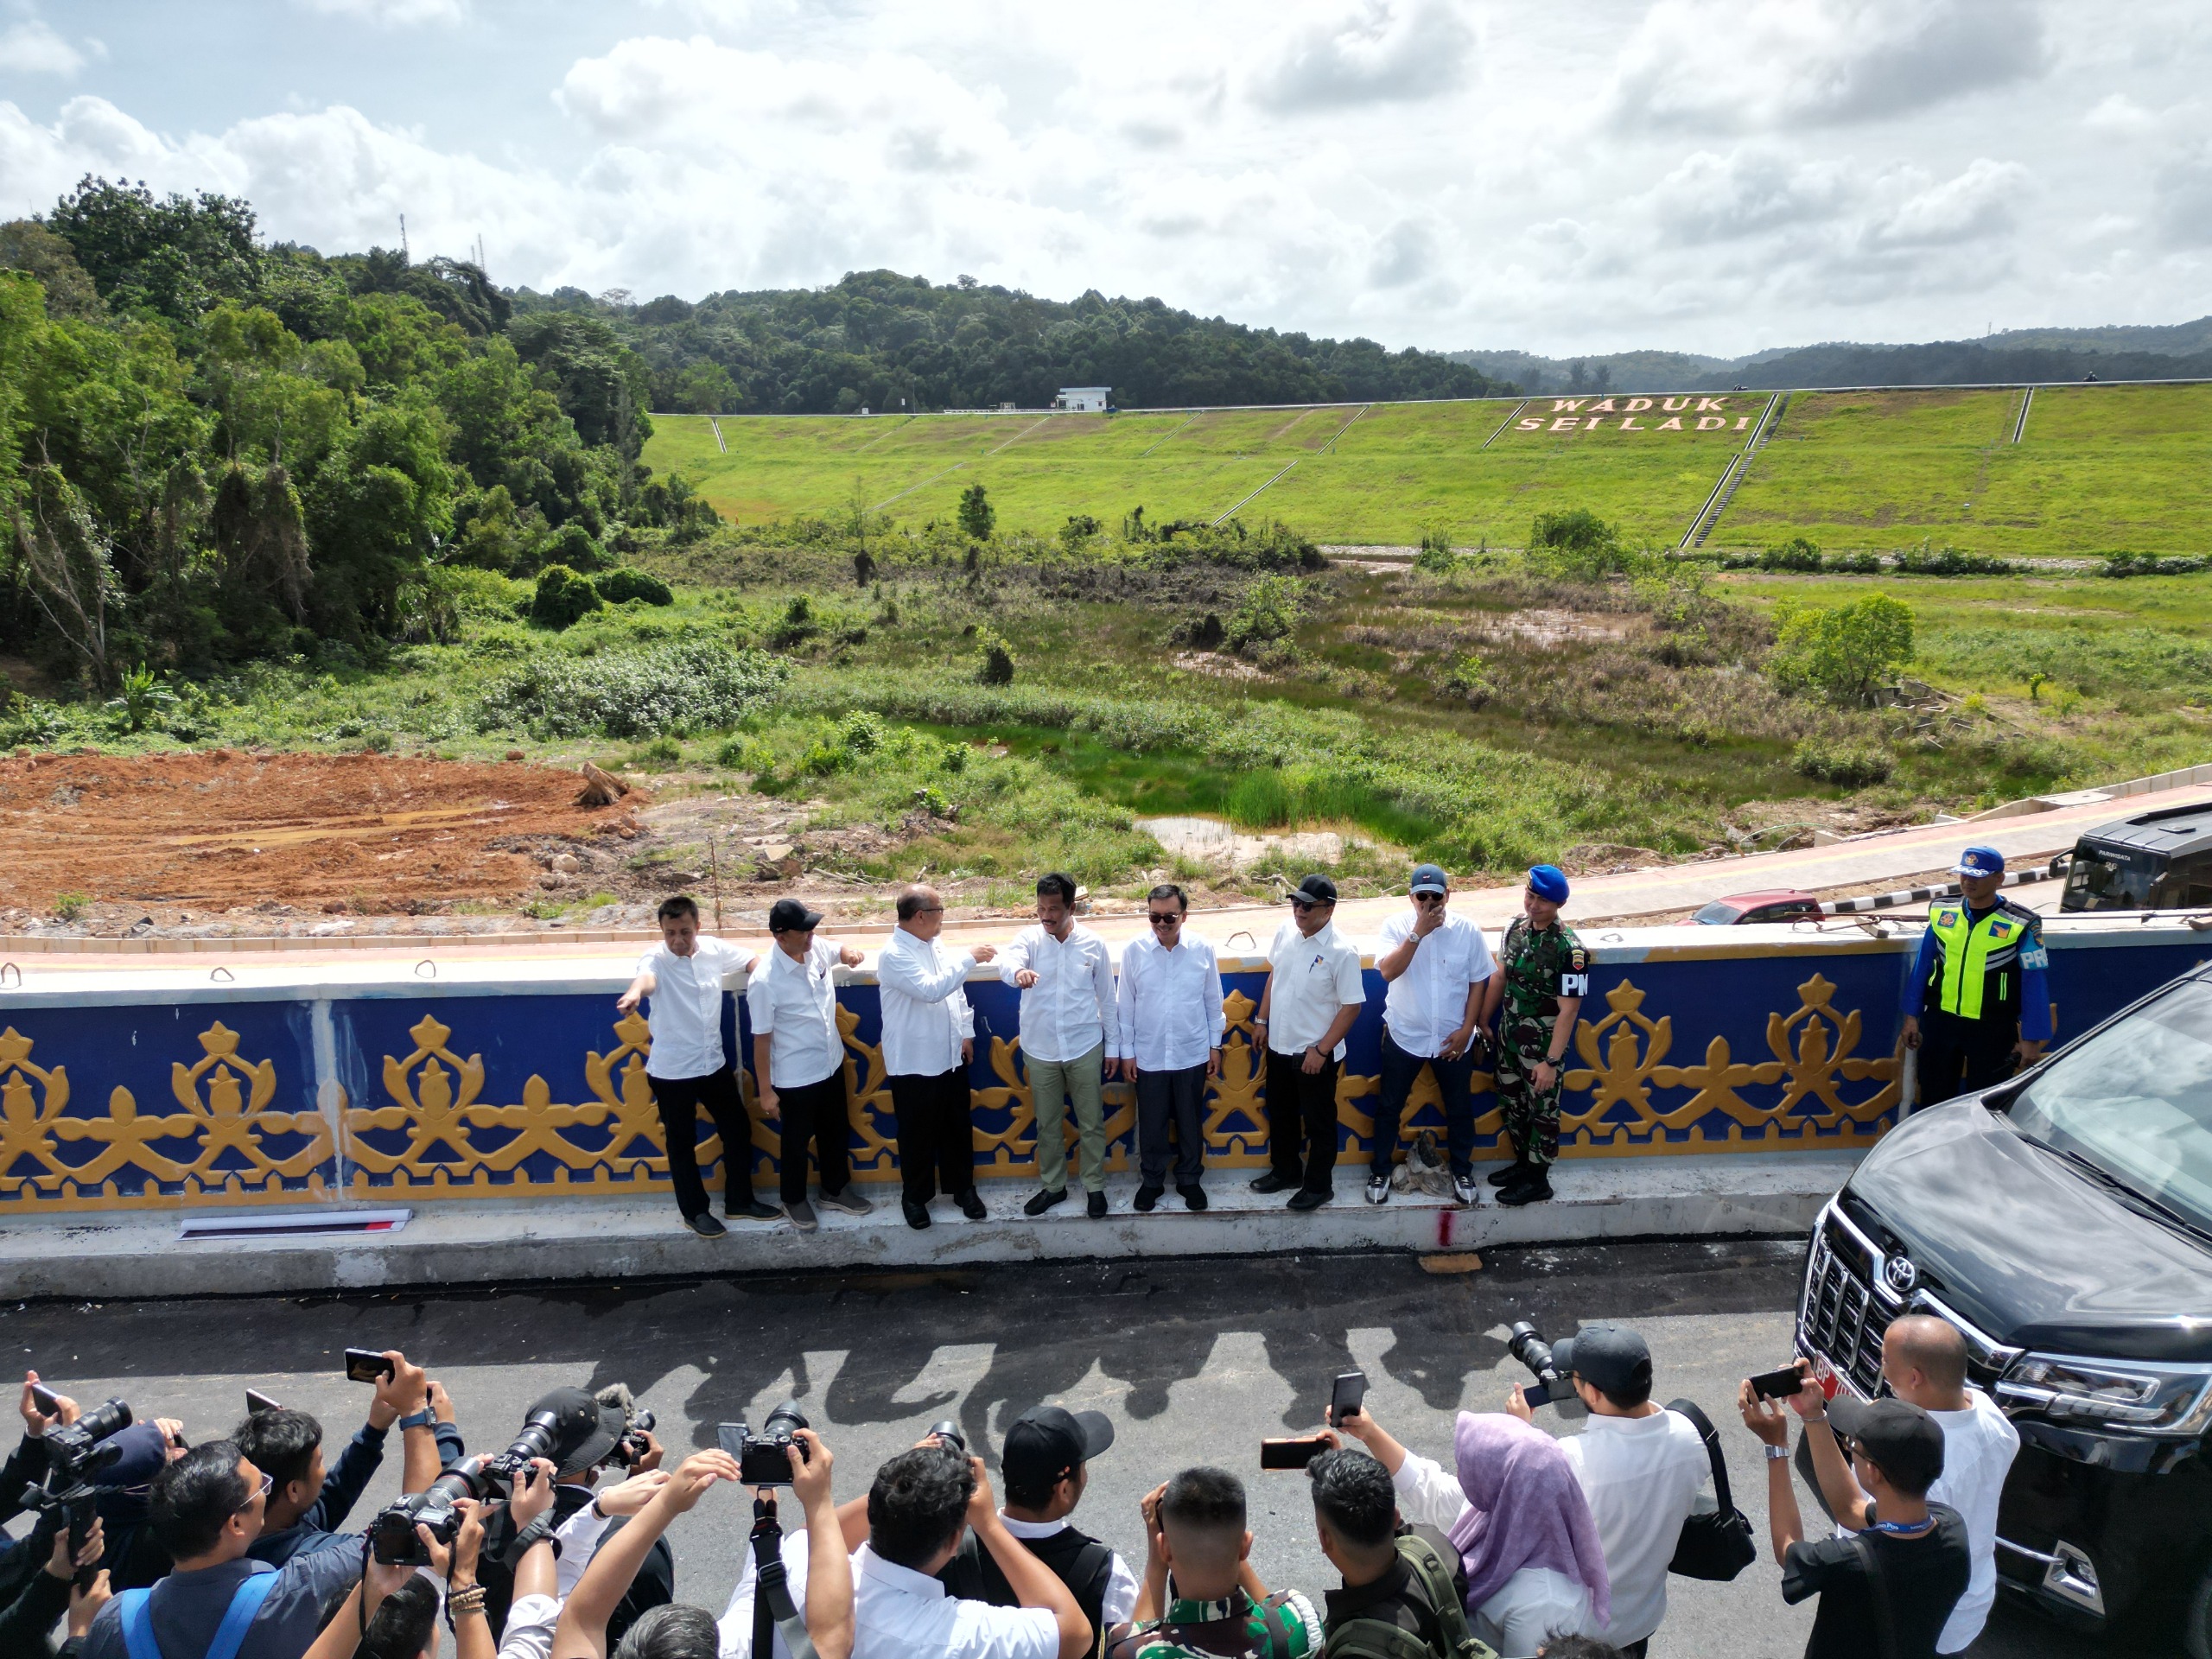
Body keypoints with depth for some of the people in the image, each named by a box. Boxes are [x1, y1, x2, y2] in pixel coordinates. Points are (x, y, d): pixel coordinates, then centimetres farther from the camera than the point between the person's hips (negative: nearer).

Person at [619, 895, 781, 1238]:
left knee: (738, 1129, 14)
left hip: (714, 1063, 5)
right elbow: (647, 976, -44)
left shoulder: (713, 948, -4)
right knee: (682, 1143, 9)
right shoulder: (656, 959, -19)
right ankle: (695, 1211, 27)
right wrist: (635, 992, -68)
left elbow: (753, 959, 11)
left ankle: (739, 1200, 32)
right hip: (671, 1070, -5)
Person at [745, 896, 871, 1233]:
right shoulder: (765, 980, -27)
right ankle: (794, 1200, 39)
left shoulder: (818, 948, -10)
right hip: (794, 1078, -6)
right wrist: (765, 1090, -13)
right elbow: (762, 1038, -18)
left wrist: (848, 953, -9)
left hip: (832, 1065, 6)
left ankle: (836, 1189, 45)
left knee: (836, 1131, 23)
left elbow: (839, 950, 16)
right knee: (796, 1142, 16)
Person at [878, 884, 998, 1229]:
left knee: (958, 1127, 17)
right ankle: (915, 1195, 27)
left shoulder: (937, 946, 4)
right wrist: (969, 957, -25)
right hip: (914, 1063, -7)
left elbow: (957, 990, 13)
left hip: (951, 1057, 7)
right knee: (918, 1134, 9)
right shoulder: (893, 955, -20)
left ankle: (962, 1187, 33)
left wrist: (966, 1033, 10)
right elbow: (932, 990, -30)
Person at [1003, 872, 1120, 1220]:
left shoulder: (1094, 944, -6)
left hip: (1085, 1048, -1)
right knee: (1047, 1125, 14)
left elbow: (1106, 999, 1)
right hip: (1040, 1050, 1)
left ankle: (1095, 1187, 26)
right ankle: (1052, 1186, 30)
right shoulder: (1028, 938, -7)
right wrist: (1019, 972, -54)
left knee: (1091, 1124, 9)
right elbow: (1007, 961, -30)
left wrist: (1113, 1045, 4)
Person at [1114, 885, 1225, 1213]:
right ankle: (1151, 1181, 33)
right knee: (1151, 1124, 13)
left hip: (1192, 1054, 0)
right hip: (1148, 1056, 0)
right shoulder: (1133, 951, -11)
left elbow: (1213, 1001, 2)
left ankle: (1189, 1179, 34)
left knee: (1190, 1122, 15)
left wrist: (1215, 1045, 5)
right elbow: (1125, 1005, -3)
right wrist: (1126, 1052, -1)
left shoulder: (1203, 949, -9)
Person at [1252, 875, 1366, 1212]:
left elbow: (1352, 1006, -18)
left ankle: (1319, 1185, 28)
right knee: (1280, 1114, 22)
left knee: (1319, 1122, 11)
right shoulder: (1285, 932, -4)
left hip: (1315, 1053, -6)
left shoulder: (1342, 951, -22)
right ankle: (1285, 1170, 41)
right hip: (1279, 1045, 6)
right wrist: (1261, 1020, 13)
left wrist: (1322, 1050, -18)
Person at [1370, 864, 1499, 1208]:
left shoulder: (1468, 931, -8)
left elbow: (1479, 982, -1)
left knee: (1460, 1108, 15)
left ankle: (1462, 1171, 36)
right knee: (1390, 1107, 11)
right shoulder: (1396, 925, -11)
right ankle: (1380, 1171, 29)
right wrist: (1418, 933, -30)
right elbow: (1388, 971, -25)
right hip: (1404, 1036, -1)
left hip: (1453, 1038, 1)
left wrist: (1468, 1029, -6)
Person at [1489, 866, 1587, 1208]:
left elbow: (1568, 1009, -21)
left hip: (1543, 1042, -7)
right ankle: (1523, 1162, 40)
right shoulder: (1516, 926, -3)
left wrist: (1551, 1061, -20)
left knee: (1542, 1109, 9)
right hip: (1509, 1034, 7)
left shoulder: (1569, 948, -23)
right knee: (1512, 1101, 20)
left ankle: (1538, 1180, 25)